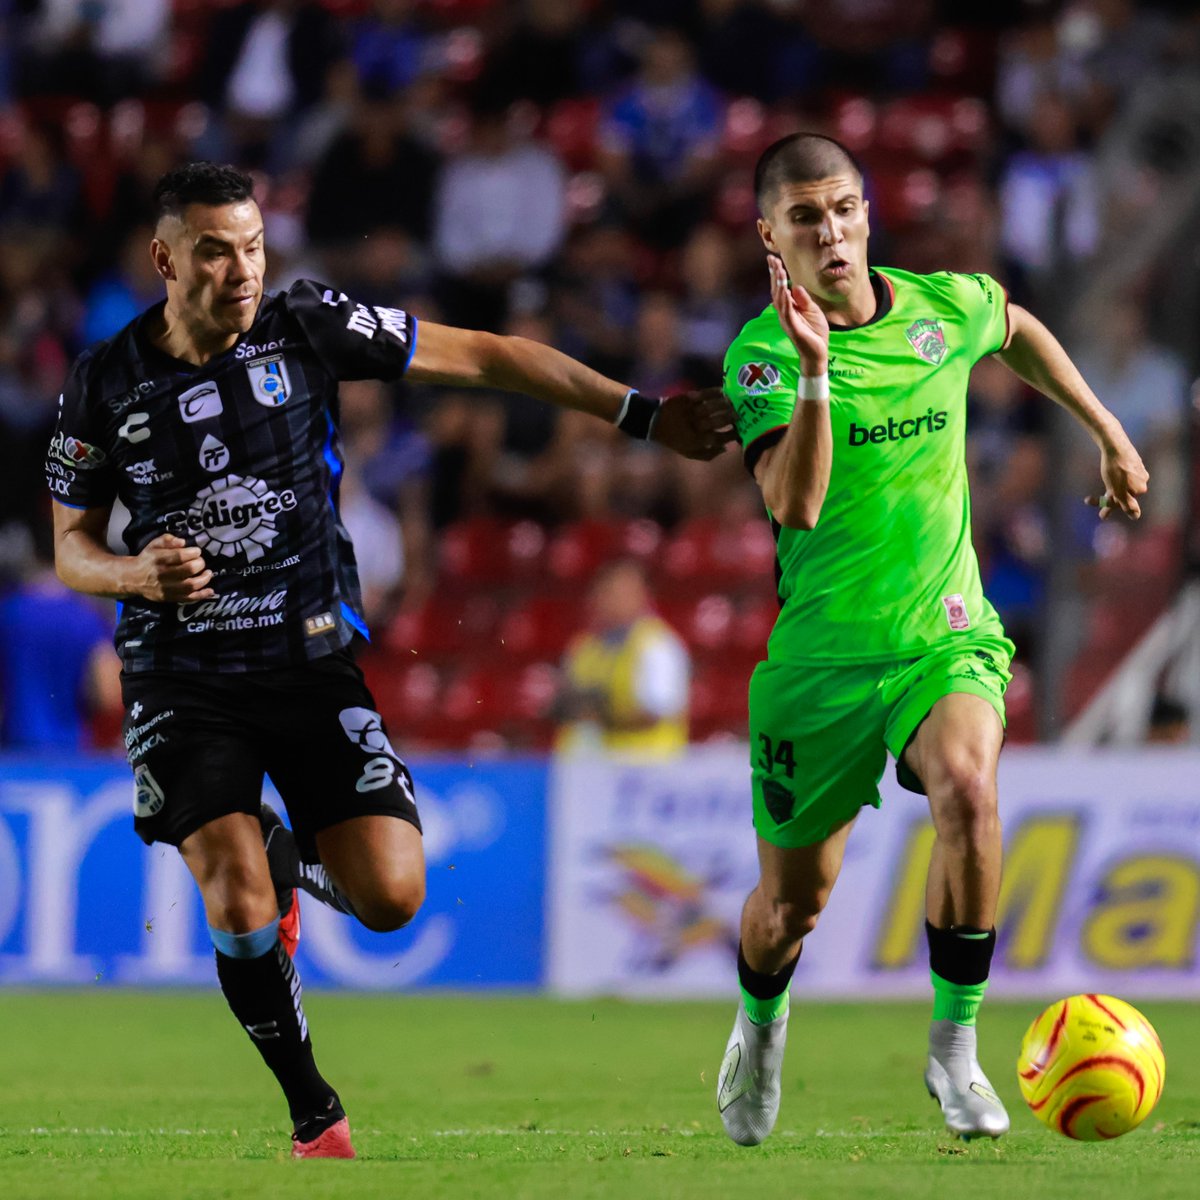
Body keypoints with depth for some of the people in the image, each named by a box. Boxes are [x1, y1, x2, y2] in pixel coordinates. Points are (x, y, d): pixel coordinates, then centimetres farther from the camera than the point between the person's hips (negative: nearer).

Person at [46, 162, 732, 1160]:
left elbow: (482, 357, -1)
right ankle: (315, 1115, 3)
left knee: (391, 896, -10)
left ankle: (286, 857, 26)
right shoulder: (105, 383, -4)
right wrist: (136, 573, -16)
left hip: (312, 659, 1)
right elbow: (72, 545, 8)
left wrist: (643, 414, -3)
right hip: (181, 679, -1)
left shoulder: (307, 327, -5)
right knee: (237, 908, -18)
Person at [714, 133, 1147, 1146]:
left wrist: (1108, 434, 26)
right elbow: (794, 505, -29)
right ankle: (761, 1022, 44)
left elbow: (1019, 331, 24)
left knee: (966, 790, -31)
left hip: (946, 637, 1)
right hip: (819, 655, -1)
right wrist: (815, 367, -38)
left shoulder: (945, 308, -2)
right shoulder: (762, 355, -13)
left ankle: (955, 1045, -17)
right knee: (792, 902, 8)